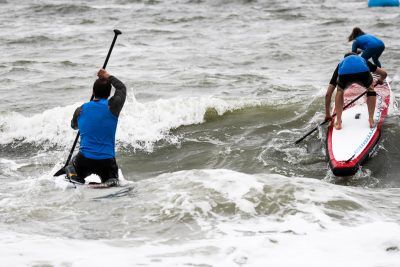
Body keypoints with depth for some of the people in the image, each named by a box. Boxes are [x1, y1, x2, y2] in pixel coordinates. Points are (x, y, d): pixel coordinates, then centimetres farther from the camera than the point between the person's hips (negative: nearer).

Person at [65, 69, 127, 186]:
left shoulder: (81, 110, -1)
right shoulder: (112, 107, -8)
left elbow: (74, 125, 23)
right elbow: (122, 88, 12)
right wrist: (108, 77, 25)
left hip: (85, 160, 2)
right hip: (107, 162, -1)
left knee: (71, 167, 31)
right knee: (111, 177, 26)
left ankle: (74, 175, -2)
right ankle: (111, 180, -8)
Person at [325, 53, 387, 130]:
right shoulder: (363, 60, 44)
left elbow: (328, 94, 40)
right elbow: (384, 73, 44)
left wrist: (327, 114, 48)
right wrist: (381, 80, 69)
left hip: (344, 74, 0)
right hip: (363, 72, 0)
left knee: (340, 91, 34)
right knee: (371, 89, 33)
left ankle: (338, 122, 25)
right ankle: (371, 120, 26)